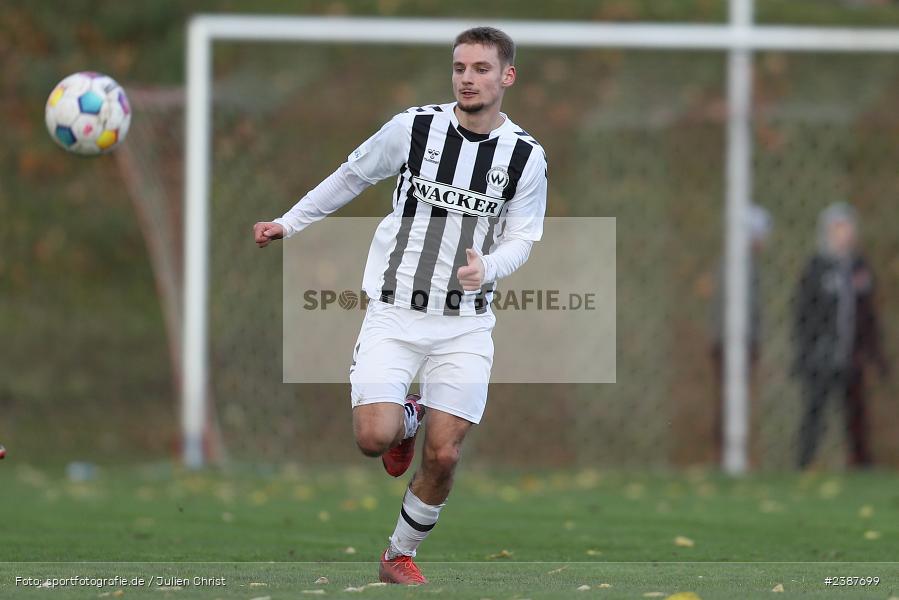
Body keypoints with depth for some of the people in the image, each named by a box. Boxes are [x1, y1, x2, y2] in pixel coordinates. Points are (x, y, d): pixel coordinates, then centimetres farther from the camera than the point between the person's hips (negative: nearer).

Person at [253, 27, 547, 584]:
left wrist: (487, 269, -18)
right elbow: (351, 176, 11)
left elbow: (522, 238, 4)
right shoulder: (414, 127, -5)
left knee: (443, 457, -3)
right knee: (373, 437, -17)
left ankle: (401, 556, 21)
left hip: (465, 324, 1)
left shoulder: (526, 156, -3)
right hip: (395, 313, -1)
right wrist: (288, 223, 14)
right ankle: (406, 418, 21)